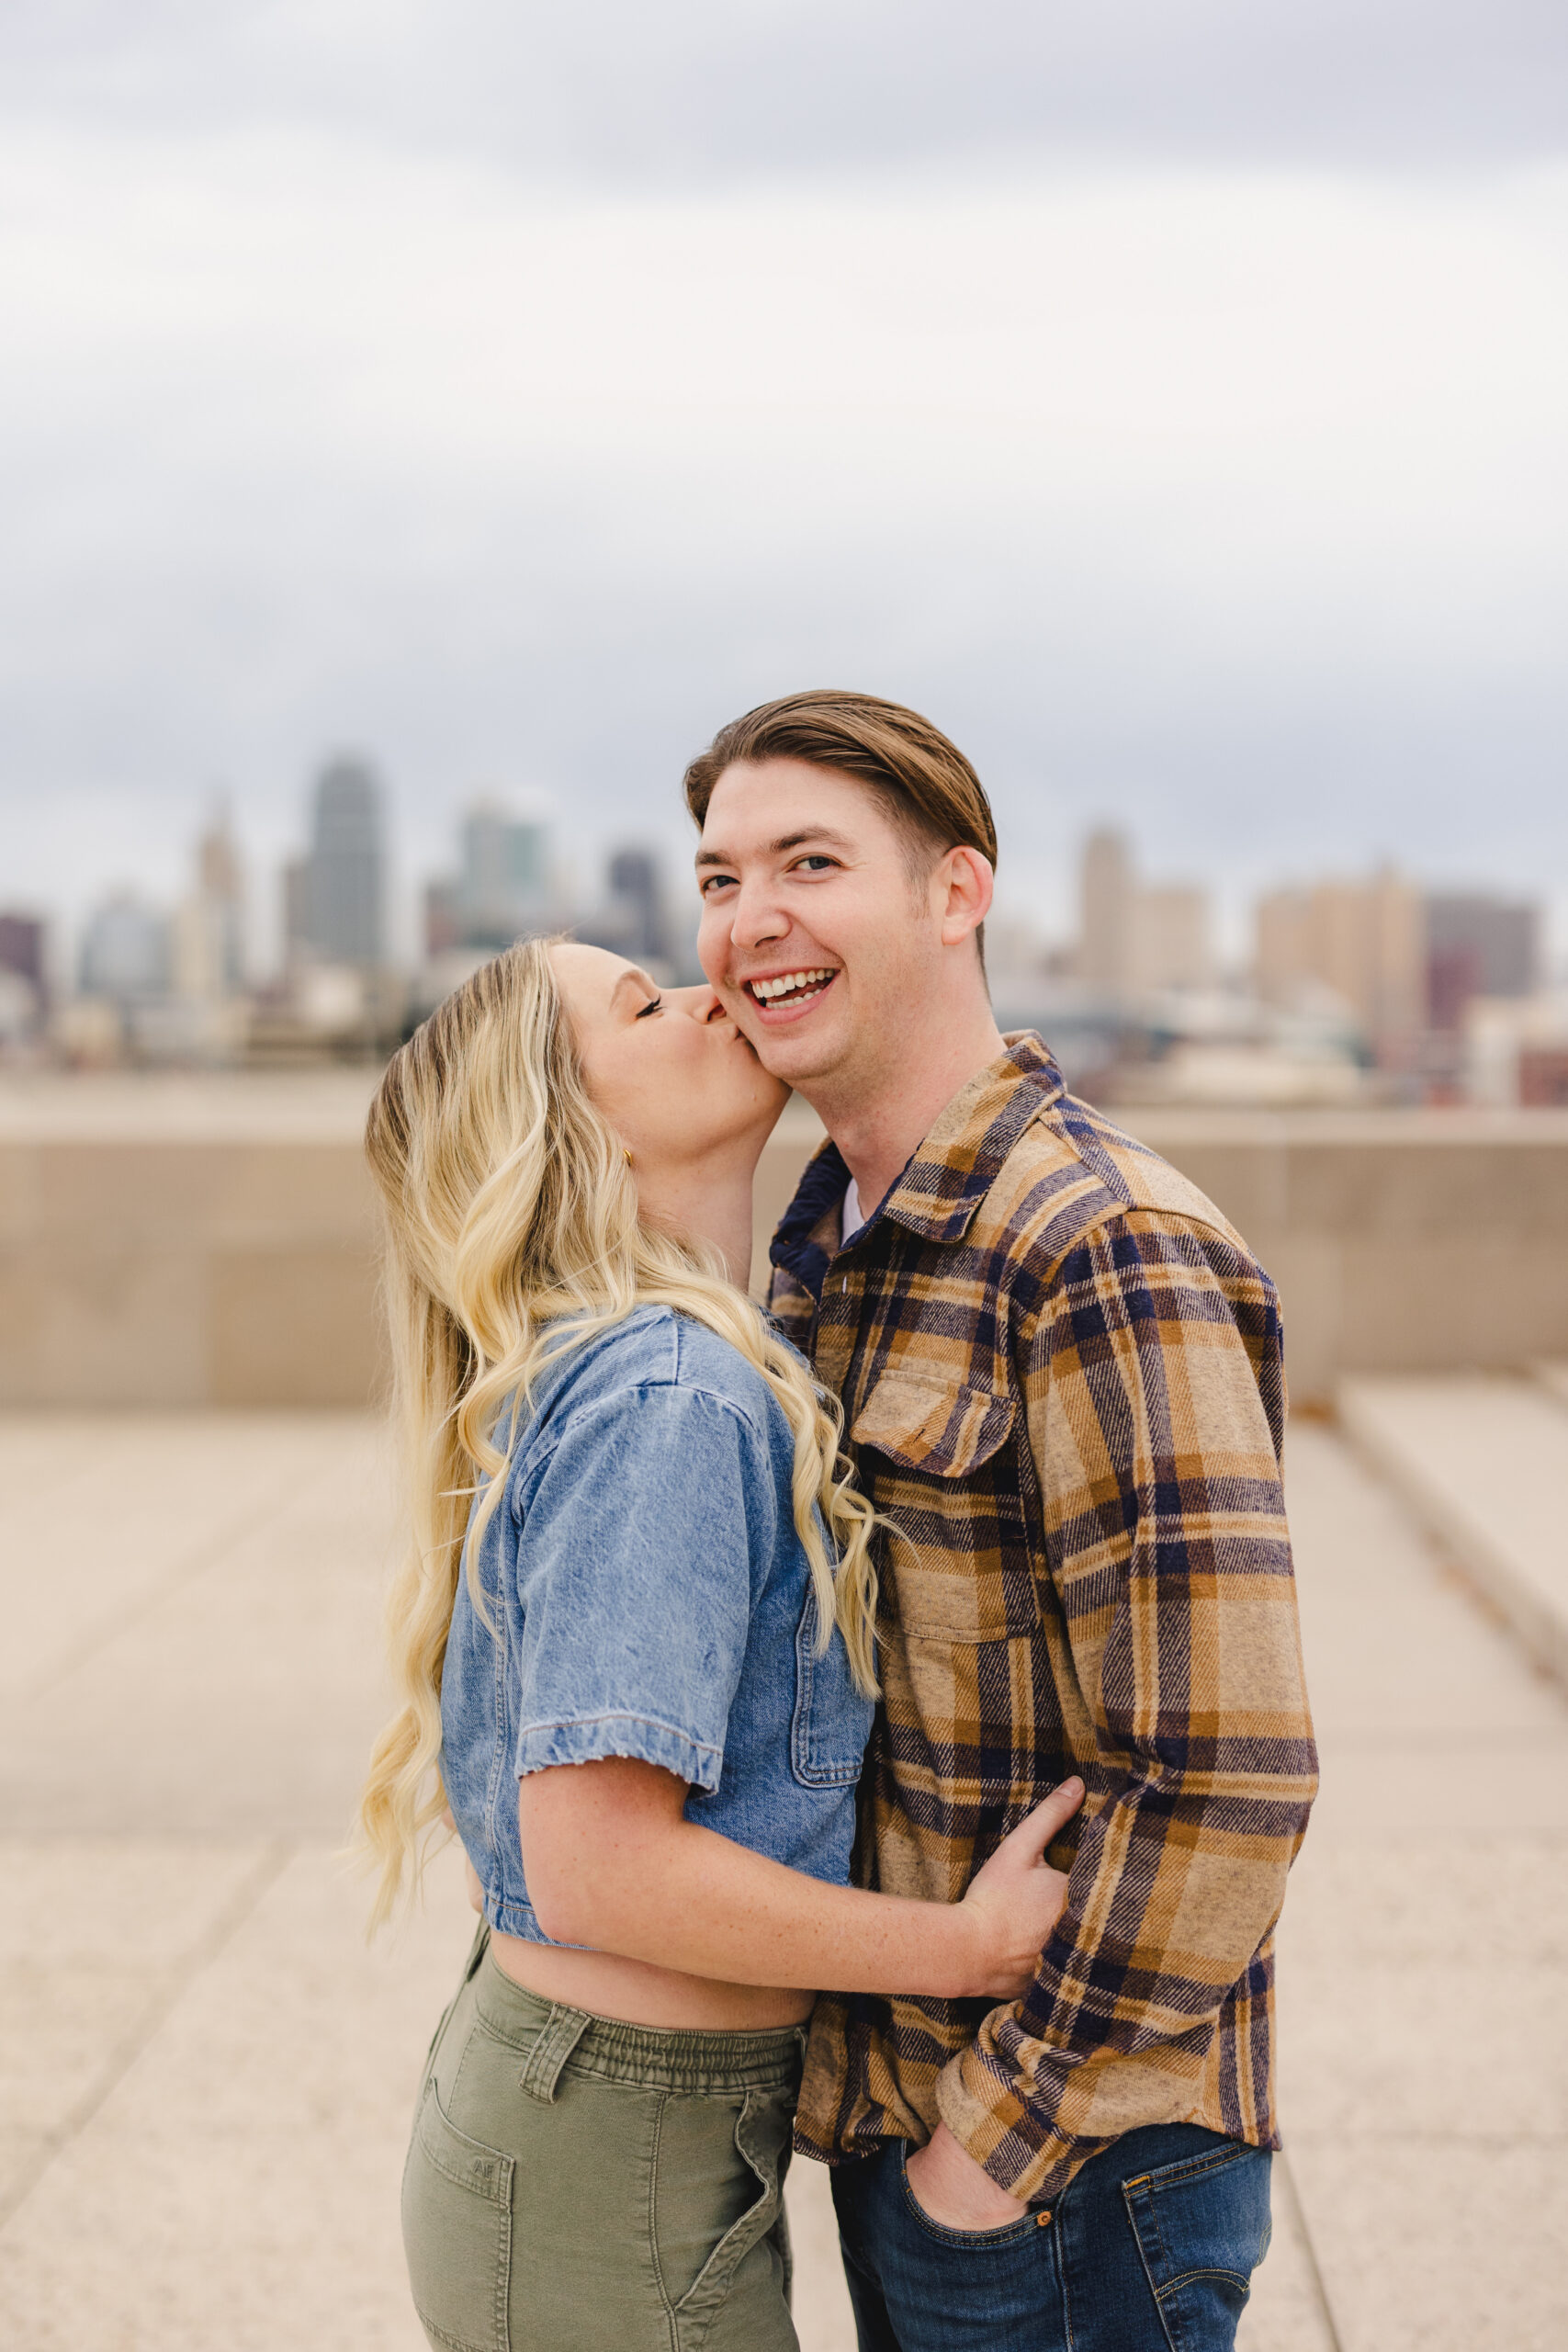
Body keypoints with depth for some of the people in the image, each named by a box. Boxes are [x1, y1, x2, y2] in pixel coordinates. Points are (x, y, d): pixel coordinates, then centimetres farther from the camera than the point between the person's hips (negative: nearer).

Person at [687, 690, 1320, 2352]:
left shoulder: (1105, 1253, -21)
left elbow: (1224, 1781, -24)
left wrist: (999, 2136, -17)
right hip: (885, 2103, 8)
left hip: (1064, 2154, -8)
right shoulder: (829, 1235, 8)